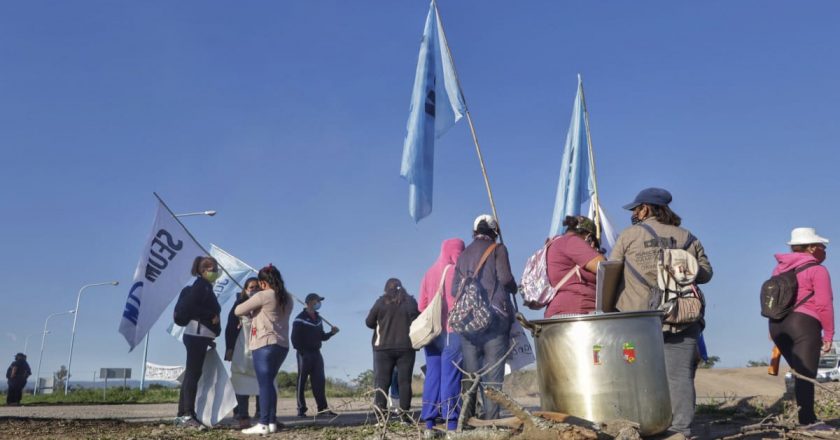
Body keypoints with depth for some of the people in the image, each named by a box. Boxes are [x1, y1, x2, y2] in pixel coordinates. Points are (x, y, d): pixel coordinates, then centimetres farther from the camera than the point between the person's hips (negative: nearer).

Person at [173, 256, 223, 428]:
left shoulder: (205, 287, 20)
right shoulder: (201, 285, -8)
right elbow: (188, 306, -21)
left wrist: (210, 338, 16)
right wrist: (212, 316, -16)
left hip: (199, 336, 10)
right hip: (196, 335, -10)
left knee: (191, 374, 10)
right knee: (193, 374, -10)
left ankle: (182, 414, 15)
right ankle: (187, 415, -9)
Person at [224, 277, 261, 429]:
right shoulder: (240, 304, 5)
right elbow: (230, 327, 3)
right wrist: (229, 348, -5)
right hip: (243, 349, -2)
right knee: (242, 382, -4)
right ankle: (243, 417, -3)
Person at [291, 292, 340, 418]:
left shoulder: (318, 319, 16)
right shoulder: (300, 319, -7)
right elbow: (295, 338, -11)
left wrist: (331, 333, 2)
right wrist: (301, 352, -16)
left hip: (316, 353, 7)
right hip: (304, 354, -7)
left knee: (320, 381, 3)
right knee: (302, 381, -1)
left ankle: (322, 408, 5)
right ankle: (301, 410, 3)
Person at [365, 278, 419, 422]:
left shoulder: (381, 301, -1)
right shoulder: (410, 301, 1)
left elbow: (369, 322, 3)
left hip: (384, 347, 0)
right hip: (406, 347, 1)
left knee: (382, 381, 3)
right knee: (404, 381, 5)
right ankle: (404, 413, 0)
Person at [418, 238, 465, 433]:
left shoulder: (429, 273, 13)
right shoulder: (456, 271, -4)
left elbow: (421, 306, 12)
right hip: (452, 331, -6)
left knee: (432, 374, 7)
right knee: (450, 374, -6)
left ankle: (429, 420, 7)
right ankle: (451, 420, -8)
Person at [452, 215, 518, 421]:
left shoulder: (463, 254, 16)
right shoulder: (497, 248, 3)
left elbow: (455, 289, 11)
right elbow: (505, 278, -10)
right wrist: (514, 288, 10)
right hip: (495, 315, -4)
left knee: (470, 369, 7)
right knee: (493, 370, -3)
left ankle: (466, 416, 2)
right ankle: (491, 418, -7)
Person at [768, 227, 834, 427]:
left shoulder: (779, 269, 17)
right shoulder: (817, 270, -3)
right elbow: (824, 305, -8)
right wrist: (828, 334, -1)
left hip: (776, 324, 7)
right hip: (803, 323, -7)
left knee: (801, 373, 16)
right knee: (806, 376, -5)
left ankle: (808, 417, 16)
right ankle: (806, 421, -8)